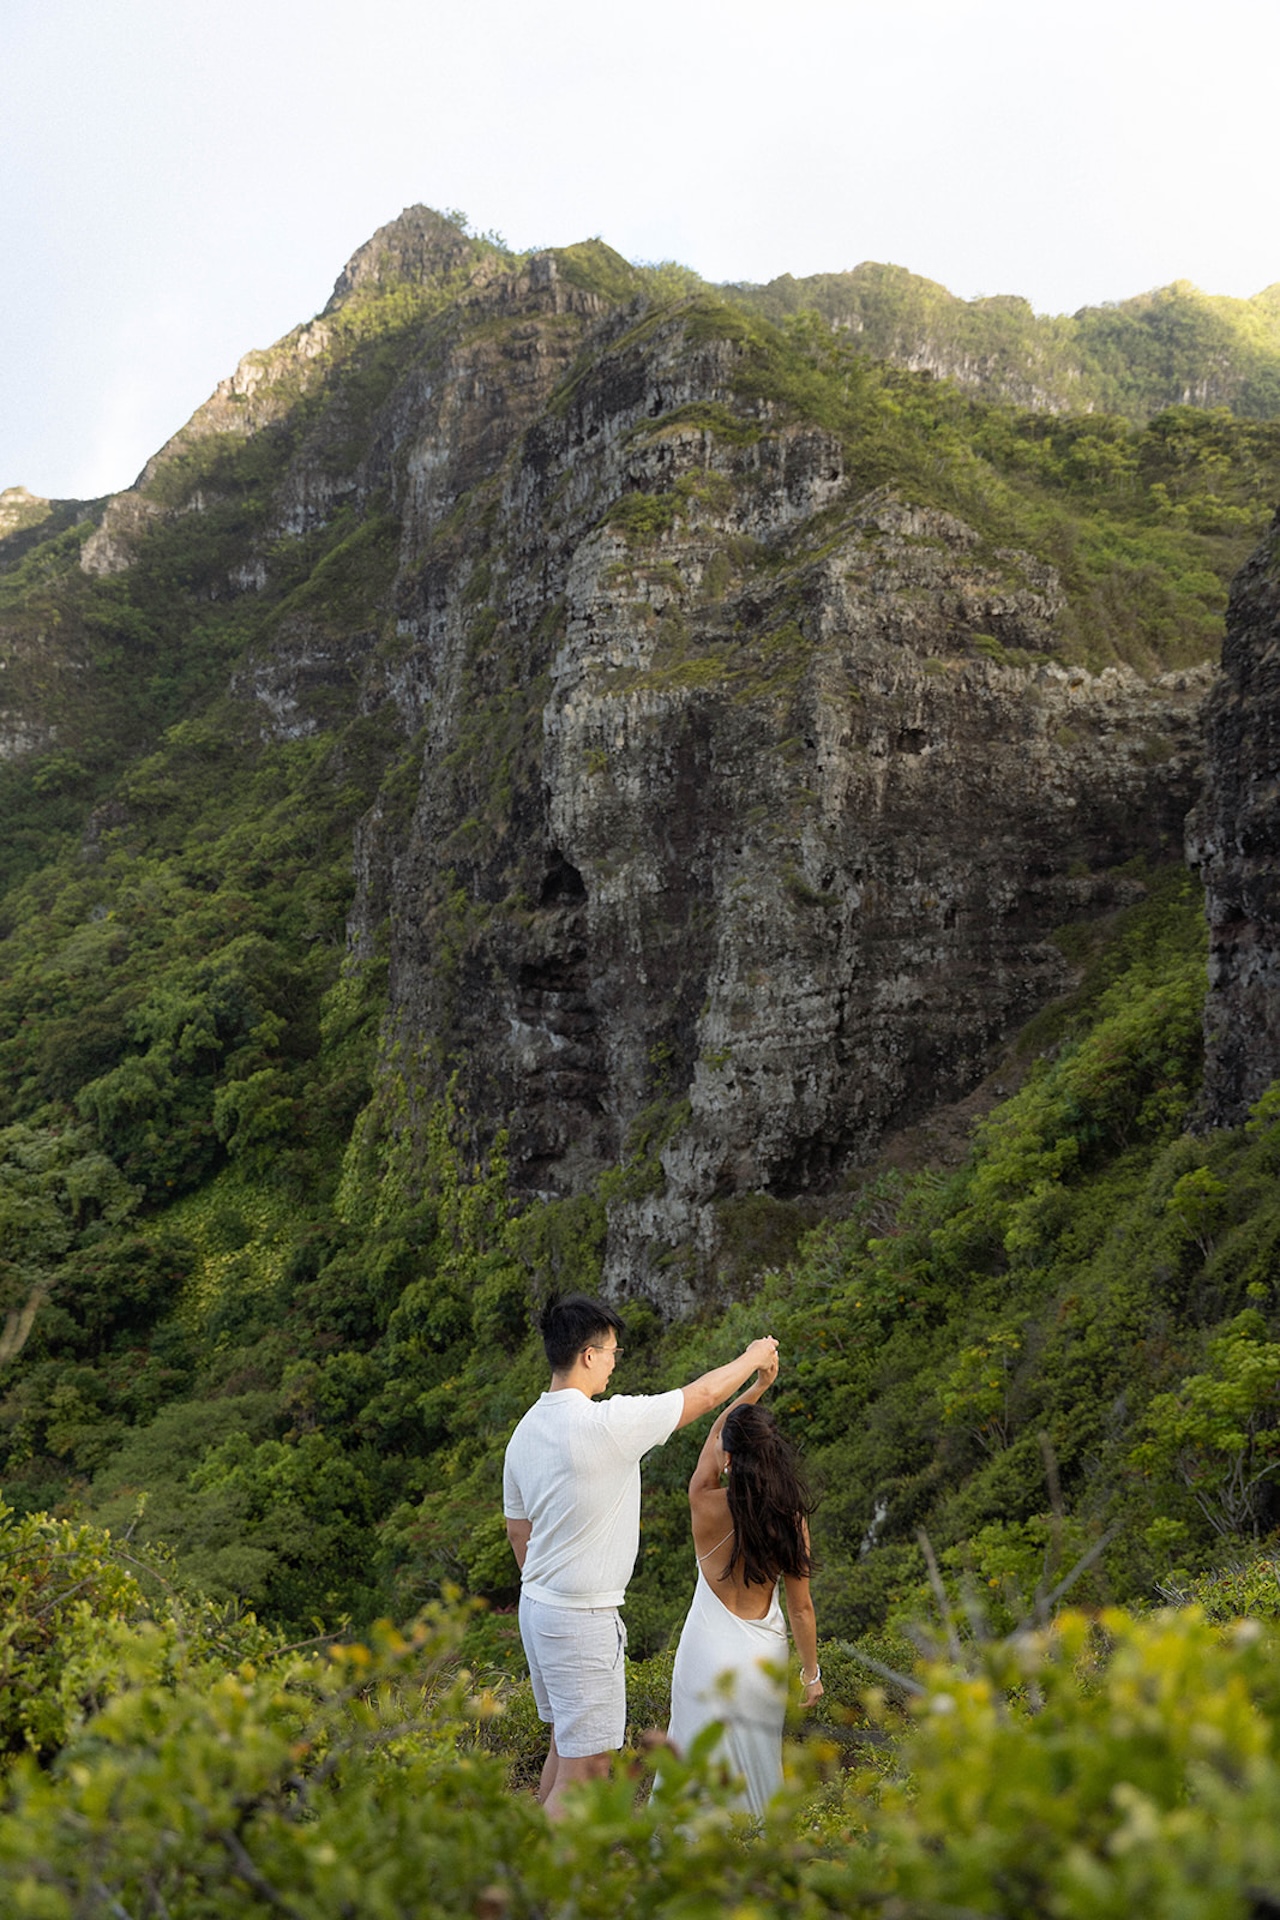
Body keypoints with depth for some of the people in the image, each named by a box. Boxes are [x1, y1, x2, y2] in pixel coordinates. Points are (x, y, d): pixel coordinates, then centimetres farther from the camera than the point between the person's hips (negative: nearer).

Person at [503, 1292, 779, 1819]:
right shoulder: (607, 1423, -21)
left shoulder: (526, 1429, 5)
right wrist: (753, 1359, 9)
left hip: (536, 1605, 9)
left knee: (566, 1743, 21)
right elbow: (702, 1394, -8)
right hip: (583, 1620, -9)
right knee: (587, 1762, -3)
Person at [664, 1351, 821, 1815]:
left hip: (712, 1652, -3)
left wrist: (758, 1385, 4)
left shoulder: (708, 1507, -16)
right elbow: (801, 1608, -3)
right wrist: (811, 1671, 9)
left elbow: (713, 1437, 1)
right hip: (766, 1653, 3)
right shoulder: (792, 1518, -9)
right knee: (759, 1755, 18)